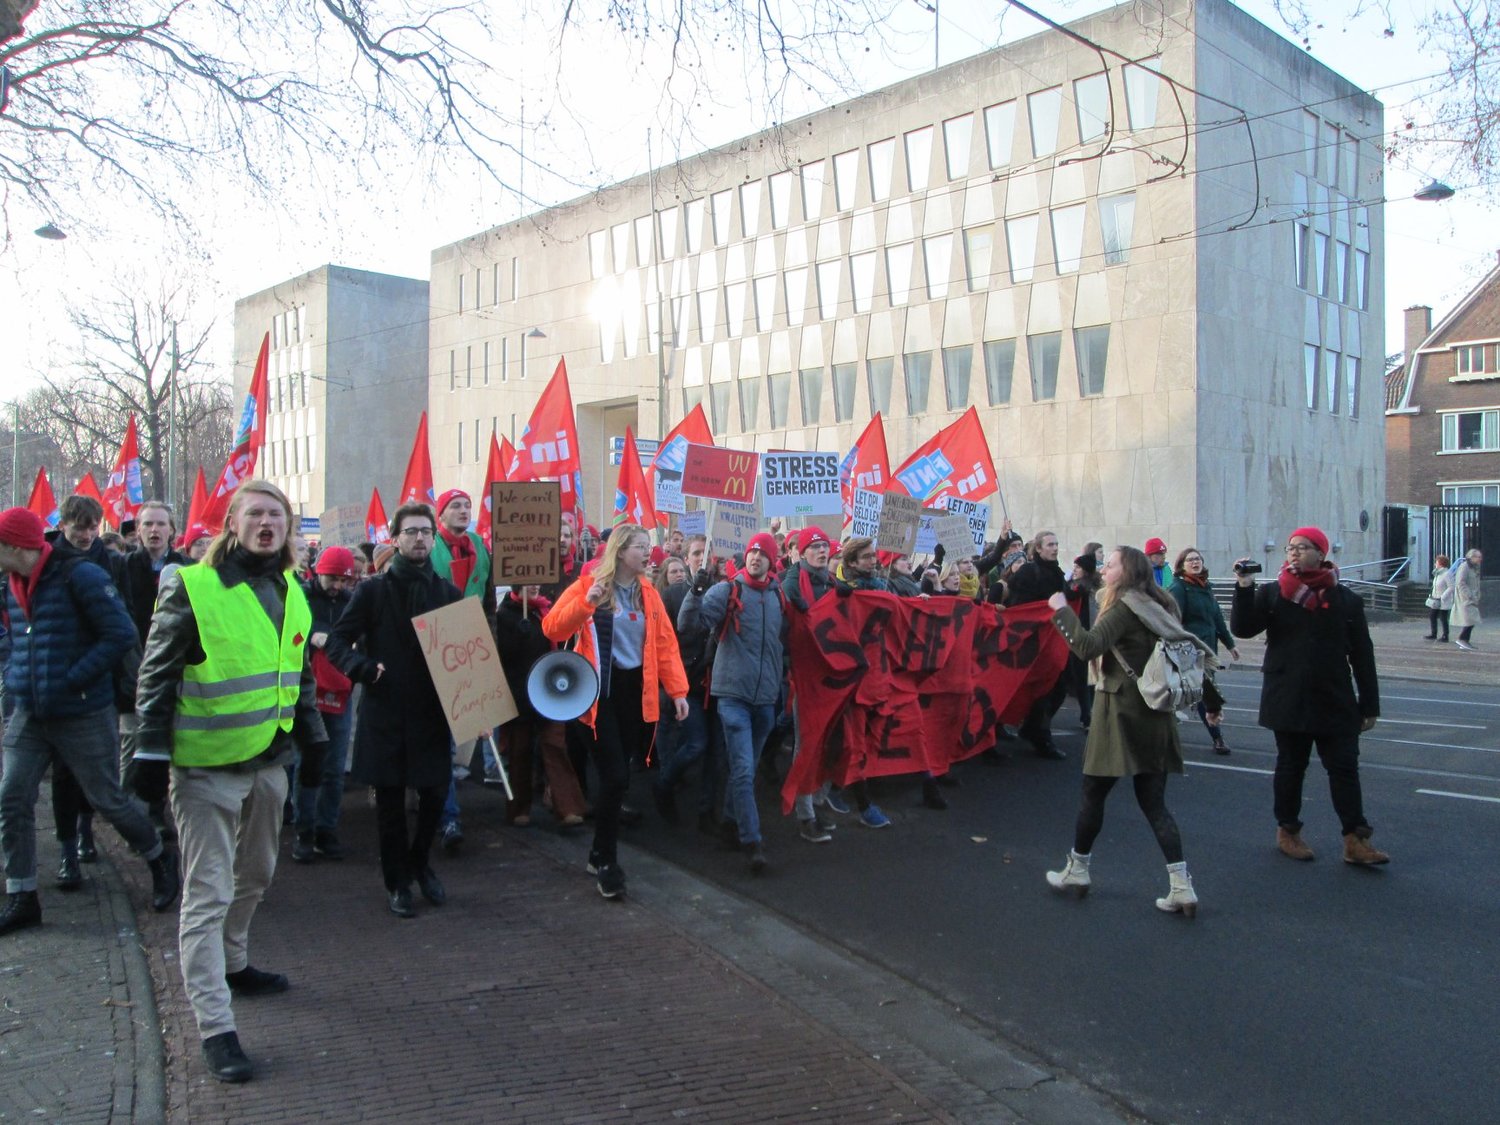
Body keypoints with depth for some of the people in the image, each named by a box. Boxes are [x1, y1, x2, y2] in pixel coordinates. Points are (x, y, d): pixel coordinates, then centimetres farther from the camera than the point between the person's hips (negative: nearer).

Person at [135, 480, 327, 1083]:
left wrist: (312, 741, 19)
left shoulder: (290, 592, 8)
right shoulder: (192, 589, -12)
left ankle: (231, 965, 43)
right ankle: (214, 1027, 4)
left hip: (267, 762, 7)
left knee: (255, 876, 21)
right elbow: (156, 676, -10)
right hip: (206, 767, -7)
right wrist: (151, 753, -13)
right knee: (208, 893, -2)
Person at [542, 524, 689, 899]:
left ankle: (600, 853, 26)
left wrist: (677, 690, 0)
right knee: (615, 776, -9)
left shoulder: (648, 592, 8)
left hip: (636, 692, 5)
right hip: (601, 692, -5)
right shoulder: (588, 585, -6)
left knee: (618, 775, 10)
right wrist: (586, 602, -28)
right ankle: (606, 861, 7)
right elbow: (552, 628, -14)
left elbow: (665, 643, 7)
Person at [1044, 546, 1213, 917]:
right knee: (1154, 803, 7)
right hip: (1154, 714, 8)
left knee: (1093, 793, 7)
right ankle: (1181, 888, 1)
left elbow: (1089, 646, -24)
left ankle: (1076, 871, 20)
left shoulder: (1126, 606, -13)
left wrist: (1061, 610, -17)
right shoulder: (1158, 606, 12)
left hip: (1122, 711, -8)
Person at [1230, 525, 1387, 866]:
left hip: (1336, 704, 1)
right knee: (1290, 767, 11)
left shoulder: (1345, 600, 2)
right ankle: (1287, 831, 24)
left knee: (1345, 768, 3)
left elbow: (1362, 656, 3)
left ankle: (1355, 841, 9)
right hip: (1289, 702, -1)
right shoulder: (1272, 594, 1)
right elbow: (1242, 628, -10)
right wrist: (1244, 588, -22)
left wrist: (1369, 705, 2)